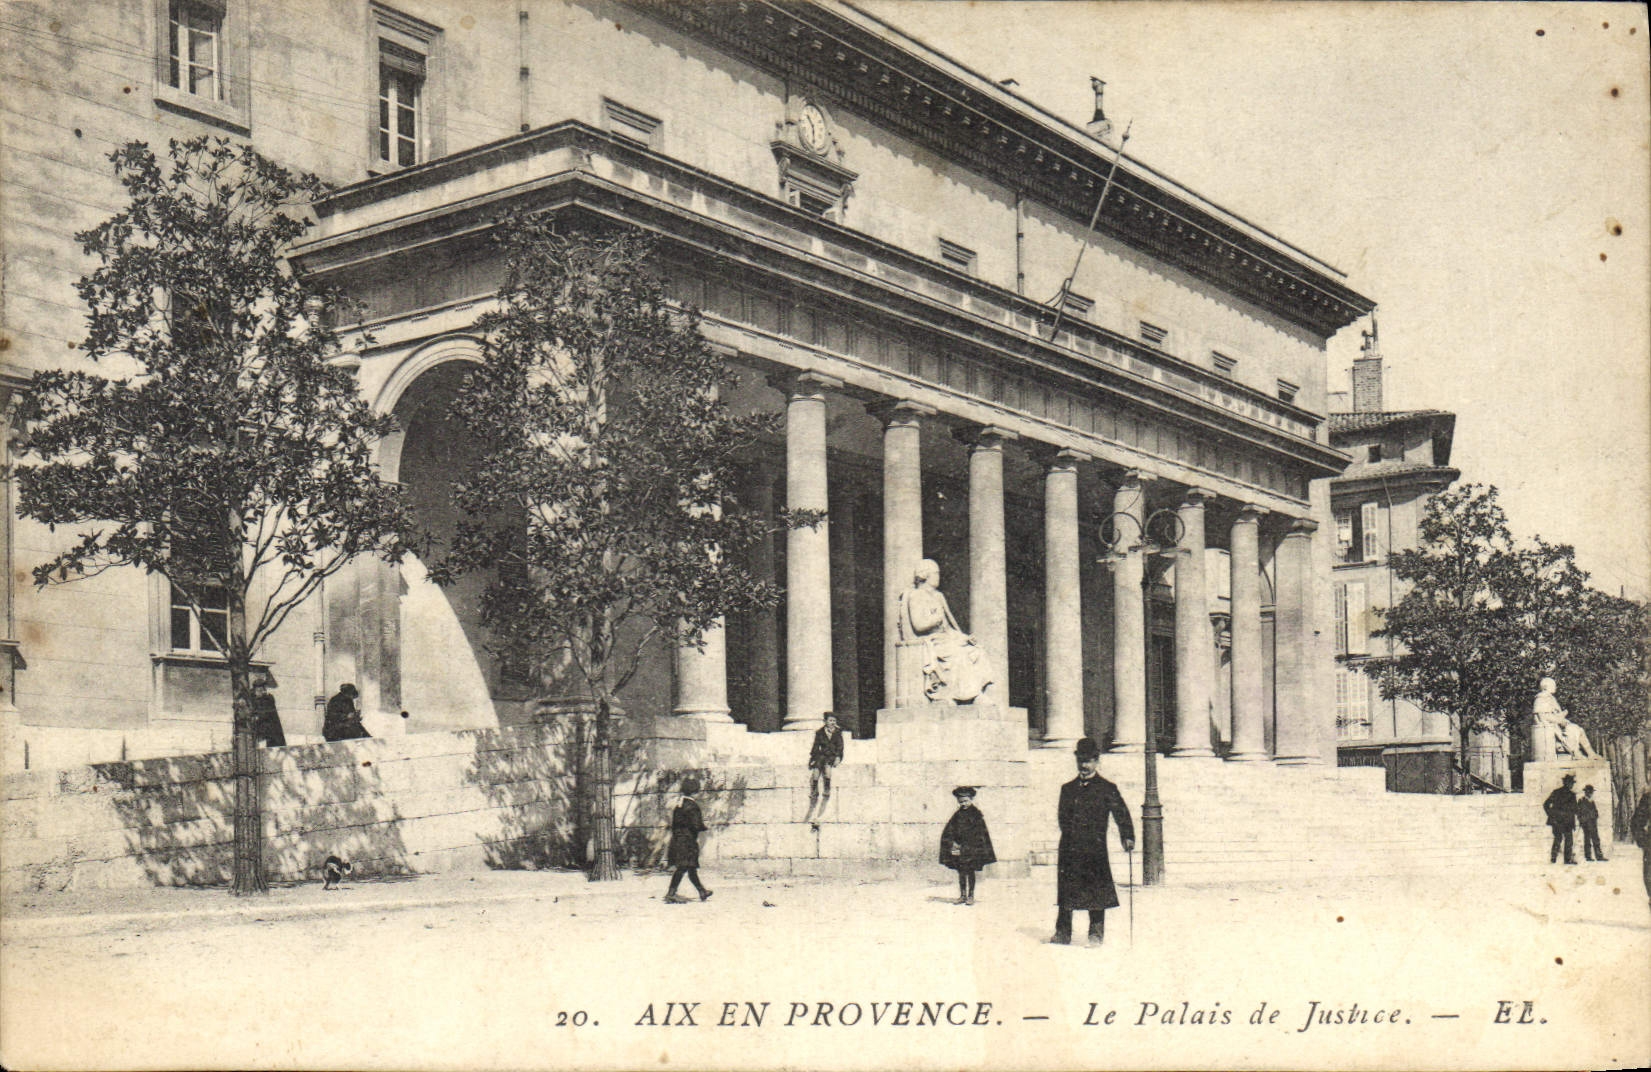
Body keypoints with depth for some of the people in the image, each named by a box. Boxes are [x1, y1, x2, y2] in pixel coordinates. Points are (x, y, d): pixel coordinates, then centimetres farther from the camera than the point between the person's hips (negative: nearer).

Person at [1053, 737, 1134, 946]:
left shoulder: (1107, 789, 4)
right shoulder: (1068, 789, 15)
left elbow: (1121, 814, 1)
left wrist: (1127, 837, -11)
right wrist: (1069, 835, 5)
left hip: (1096, 850, -3)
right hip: (1070, 850, 3)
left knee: (1097, 891, -3)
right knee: (1066, 890, 4)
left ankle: (1096, 934, 6)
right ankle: (1063, 933, 11)